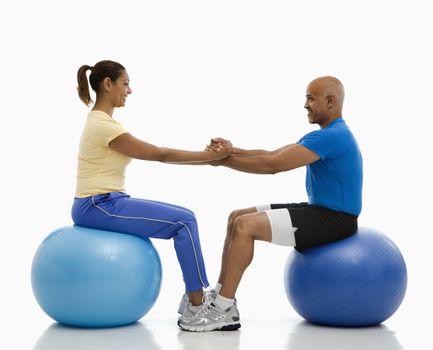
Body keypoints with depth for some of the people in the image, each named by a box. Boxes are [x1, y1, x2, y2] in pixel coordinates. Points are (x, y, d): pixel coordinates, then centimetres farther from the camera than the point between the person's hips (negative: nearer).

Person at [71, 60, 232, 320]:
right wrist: (210, 156, -8)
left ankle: (195, 298, 15)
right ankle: (198, 308, -3)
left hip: (103, 204, 10)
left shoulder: (102, 121, 13)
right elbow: (160, 154, -15)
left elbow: (155, 153, 14)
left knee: (183, 218, 10)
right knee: (184, 221, -10)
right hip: (98, 207, -10)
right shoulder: (104, 125, -18)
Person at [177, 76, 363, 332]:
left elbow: (272, 165, -23)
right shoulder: (328, 135, 16)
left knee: (245, 226, -21)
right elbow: (272, 155, 12)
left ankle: (223, 311, -16)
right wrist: (232, 151, -2)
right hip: (321, 211, 10)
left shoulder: (332, 136, -19)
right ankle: (219, 296, 7)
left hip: (334, 220, -10)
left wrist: (225, 161, -14)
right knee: (237, 218, 7)